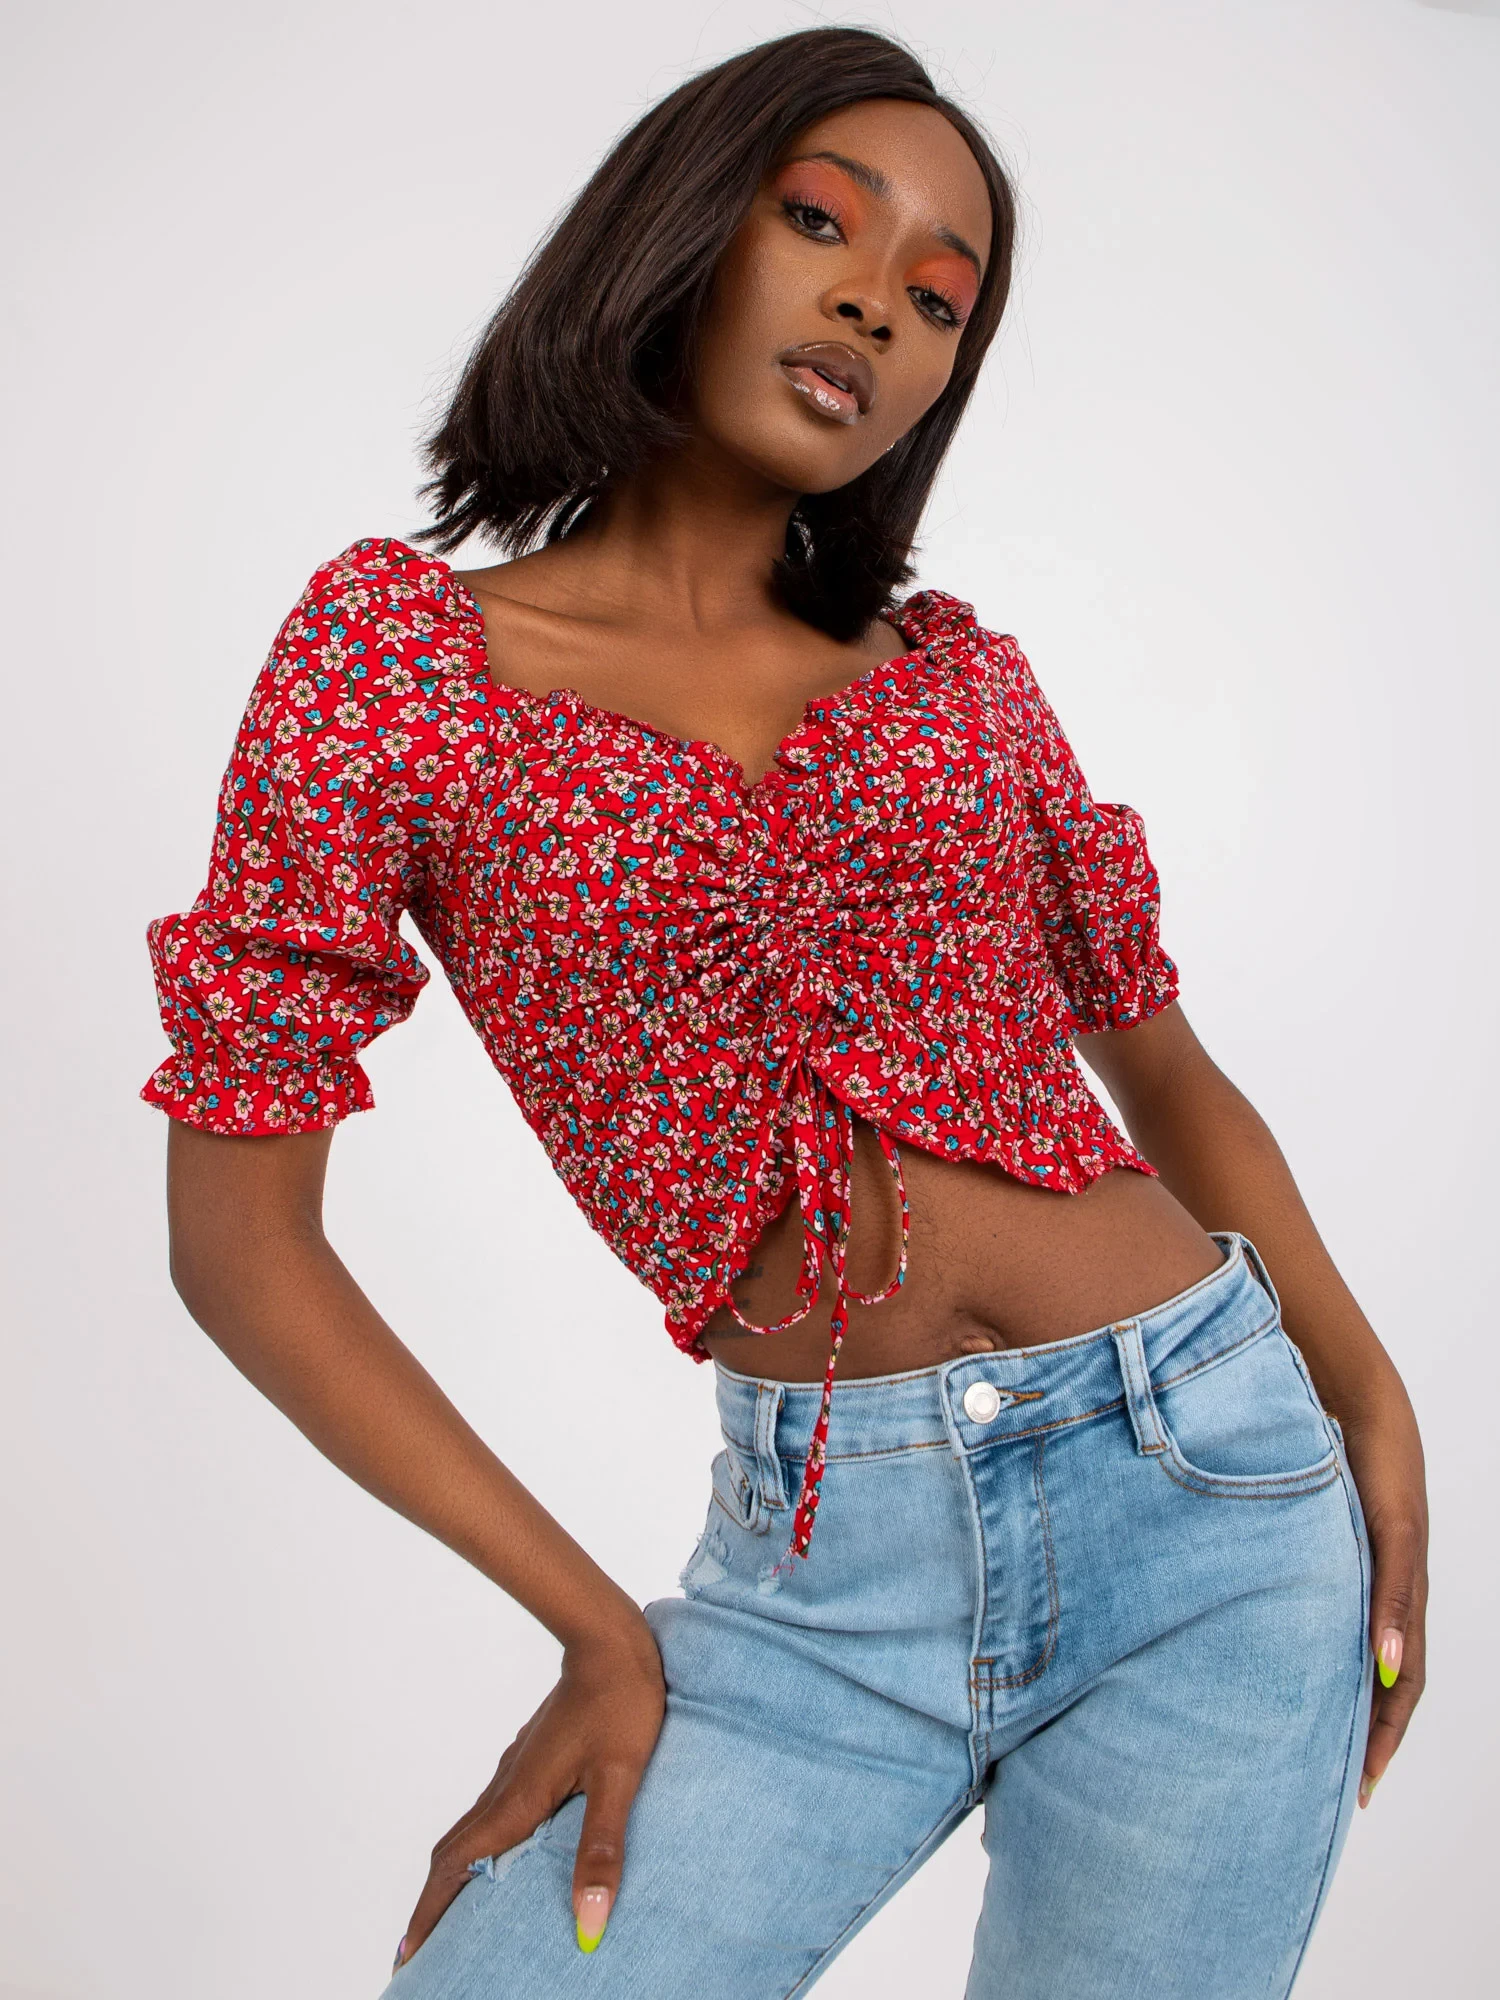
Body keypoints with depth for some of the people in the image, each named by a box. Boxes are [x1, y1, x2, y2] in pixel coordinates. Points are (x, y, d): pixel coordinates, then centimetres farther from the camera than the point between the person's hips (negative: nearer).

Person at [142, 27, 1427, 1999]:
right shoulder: (396, 642, -1)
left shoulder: (957, 674, 7)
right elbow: (240, 1232, -4)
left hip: (1211, 1481, 3)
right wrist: (597, 1623, -3)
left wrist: (1371, 1395, 0)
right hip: (825, 1559, -2)